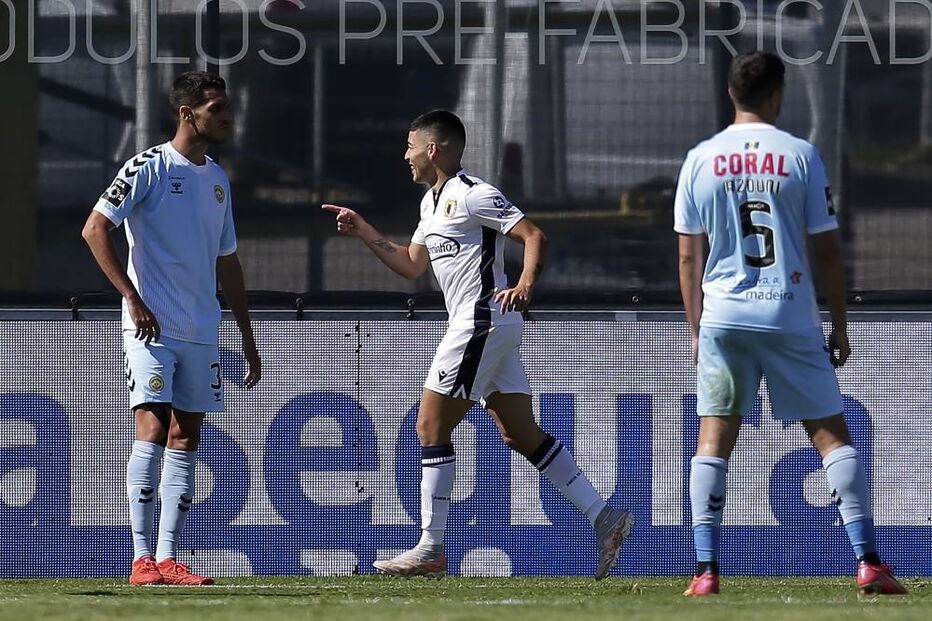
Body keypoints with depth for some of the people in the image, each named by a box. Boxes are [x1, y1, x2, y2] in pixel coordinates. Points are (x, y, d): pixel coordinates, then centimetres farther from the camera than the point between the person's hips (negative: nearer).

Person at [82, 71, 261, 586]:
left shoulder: (217, 179, 16)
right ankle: (142, 559, -13)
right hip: (152, 328, -7)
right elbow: (95, 229, -11)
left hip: (202, 331, 7)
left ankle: (168, 559, 6)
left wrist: (248, 339, 21)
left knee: (186, 439, 4)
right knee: (152, 430, -13)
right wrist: (134, 299, -15)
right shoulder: (149, 167, -6)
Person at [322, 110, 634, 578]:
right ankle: (603, 518, 4)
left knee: (431, 428, -5)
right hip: (482, 326, 10)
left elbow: (534, 236, -16)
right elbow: (411, 265, 27)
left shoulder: (472, 196, -12)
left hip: (482, 322, -10)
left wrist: (525, 286, -31)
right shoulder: (432, 202, 19)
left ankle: (431, 548, -2)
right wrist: (362, 232, 19)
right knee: (520, 434, 7)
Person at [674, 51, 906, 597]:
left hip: (722, 316, 2)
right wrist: (840, 326, 8)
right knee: (832, 434, 4)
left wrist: (696, 329, 15)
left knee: (714, 441, 7)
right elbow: (827, 250, -1)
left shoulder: (701, 160, 3)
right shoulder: (801, 156, -3)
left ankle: (706, 571, -1)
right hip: (790, 316, -2)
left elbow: (689, 257, 6)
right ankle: (868, 562, -2)